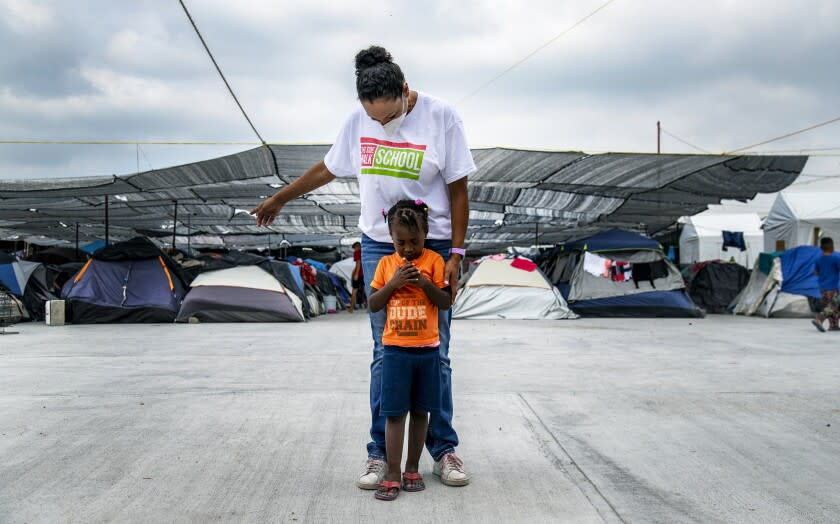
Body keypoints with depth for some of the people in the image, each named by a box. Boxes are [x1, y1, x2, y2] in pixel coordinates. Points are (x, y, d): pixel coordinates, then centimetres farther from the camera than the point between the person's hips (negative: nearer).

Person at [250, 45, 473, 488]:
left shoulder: (441, 117, -10)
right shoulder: (357, 120, -1)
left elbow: (458, 190, -6)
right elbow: (328, 169, 16)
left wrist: (456, 255, -9)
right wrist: (279, 199, 25)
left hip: (432, 246, -2)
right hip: (379, 246, 3)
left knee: (434, 353, 2)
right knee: (385, 353, 2)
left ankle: (443, 450, 13)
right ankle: (379, 453, 9)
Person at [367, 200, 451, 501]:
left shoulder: (434, 260, -2)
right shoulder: (386, 264, 3)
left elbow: (446, 303, -4)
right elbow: (373, 305, 1)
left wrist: (425, 283, -19)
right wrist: (393, 283, -13)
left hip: (427, 349, 0)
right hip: (395, 349, 0)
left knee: (420, 411, 9)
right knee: (394, 413, -1)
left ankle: (412, 469, 22)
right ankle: (392, 475, 4)